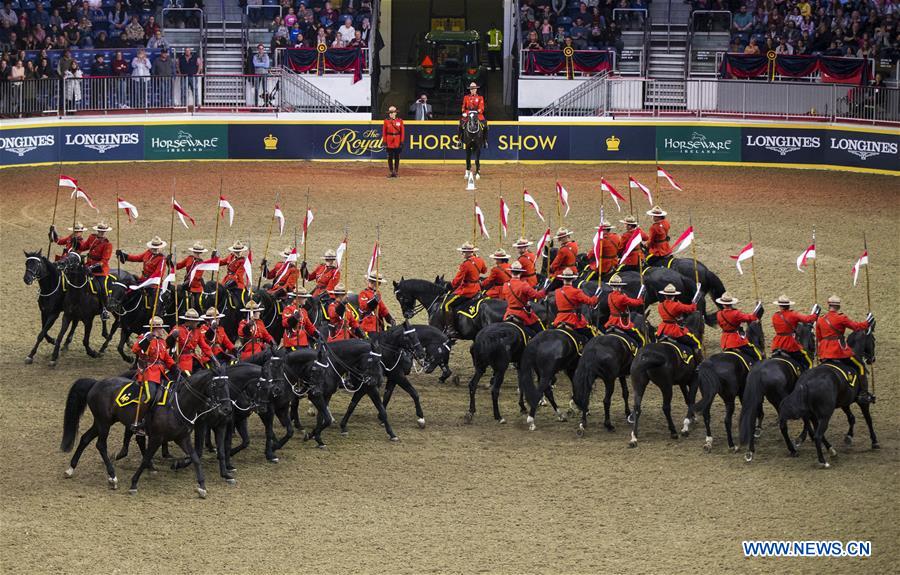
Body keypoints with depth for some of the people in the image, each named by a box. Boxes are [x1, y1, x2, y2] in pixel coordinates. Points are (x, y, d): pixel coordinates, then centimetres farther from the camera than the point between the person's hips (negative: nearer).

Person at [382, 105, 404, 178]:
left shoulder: (400, 121, 1)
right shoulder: (386, 121, 1)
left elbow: (402, 132, 1)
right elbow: (384, 132, 2)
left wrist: (401, 142, -4)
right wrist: (385, 142, -4)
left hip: (397, 142, 0)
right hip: (389, 142, 0)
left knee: (397, 158, 4)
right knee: (390, 158, 3)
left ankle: (396, 171, 12)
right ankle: (390, 172, 10)